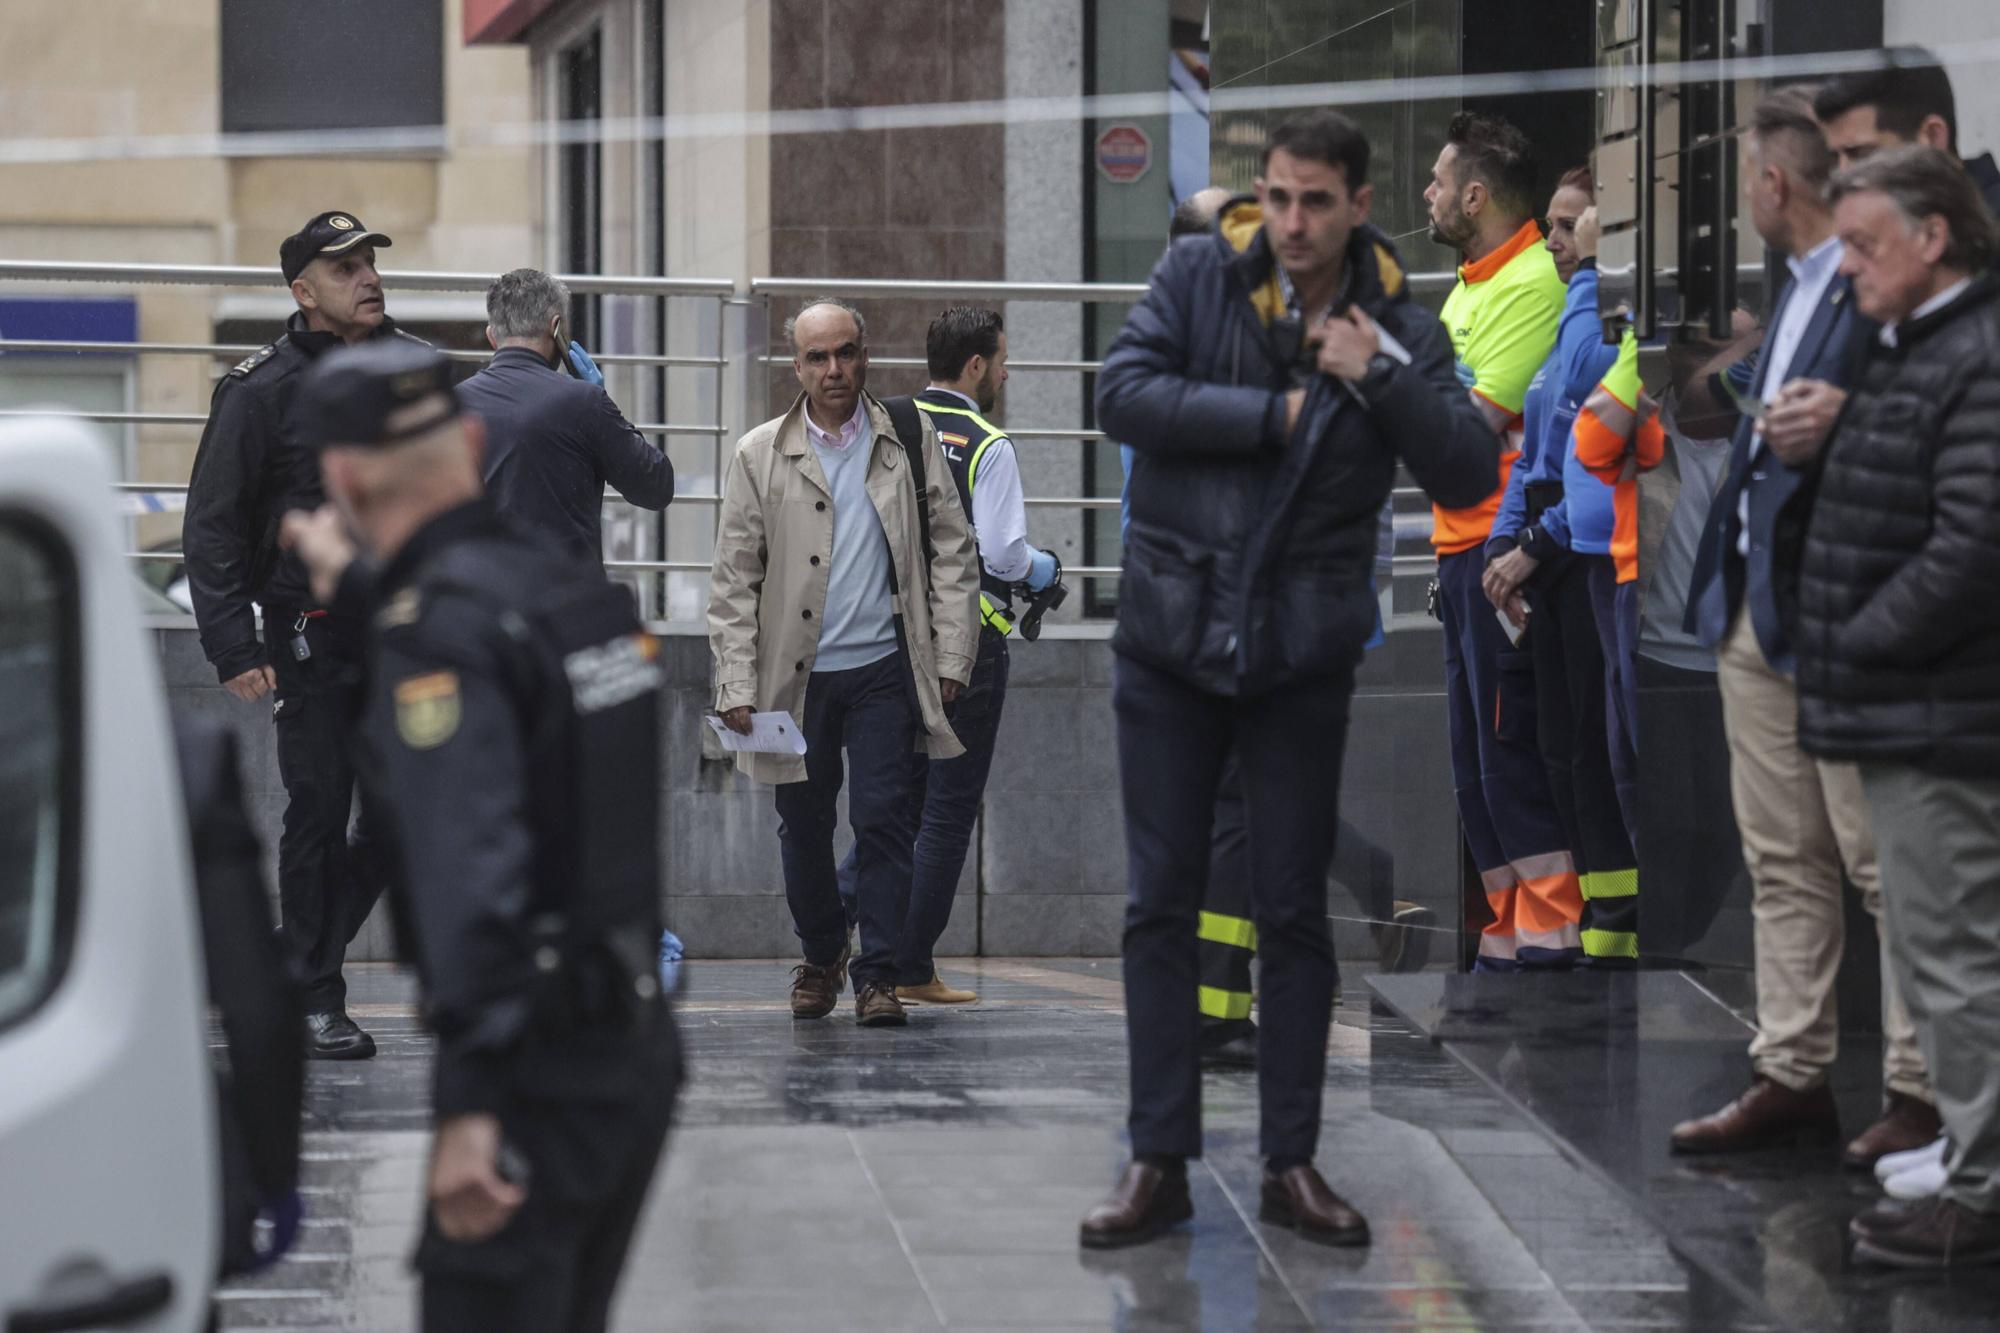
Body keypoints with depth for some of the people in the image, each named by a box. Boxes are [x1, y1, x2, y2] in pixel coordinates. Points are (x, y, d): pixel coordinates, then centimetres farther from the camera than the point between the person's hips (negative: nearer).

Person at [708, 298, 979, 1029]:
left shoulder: (911, 441, 4)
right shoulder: (759, 456, 3)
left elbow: (952, 552, 7)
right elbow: (733, 580, 3)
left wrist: (951, 658, 0)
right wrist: (736, 684, -4)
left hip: (884, 668, -1)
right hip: (796, 674, 1)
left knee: (883, 818, -8)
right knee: (803, 828, 9)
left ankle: (878, 975, -1)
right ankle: (821, 957, 30)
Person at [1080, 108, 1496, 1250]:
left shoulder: (1400, 327, -2)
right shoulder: (1198, 274, -3)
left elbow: (1471, 476, -9)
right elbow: (1123, 395, -15)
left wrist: (1382, 377, -21)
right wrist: (1276, 413, -16)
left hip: (1303, 657, 0)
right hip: (1171, 642, 0)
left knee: (1296, 913, 6)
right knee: (1162, 906, 3)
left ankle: (1293, 1164, 15)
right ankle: (1161, 1163, 9)